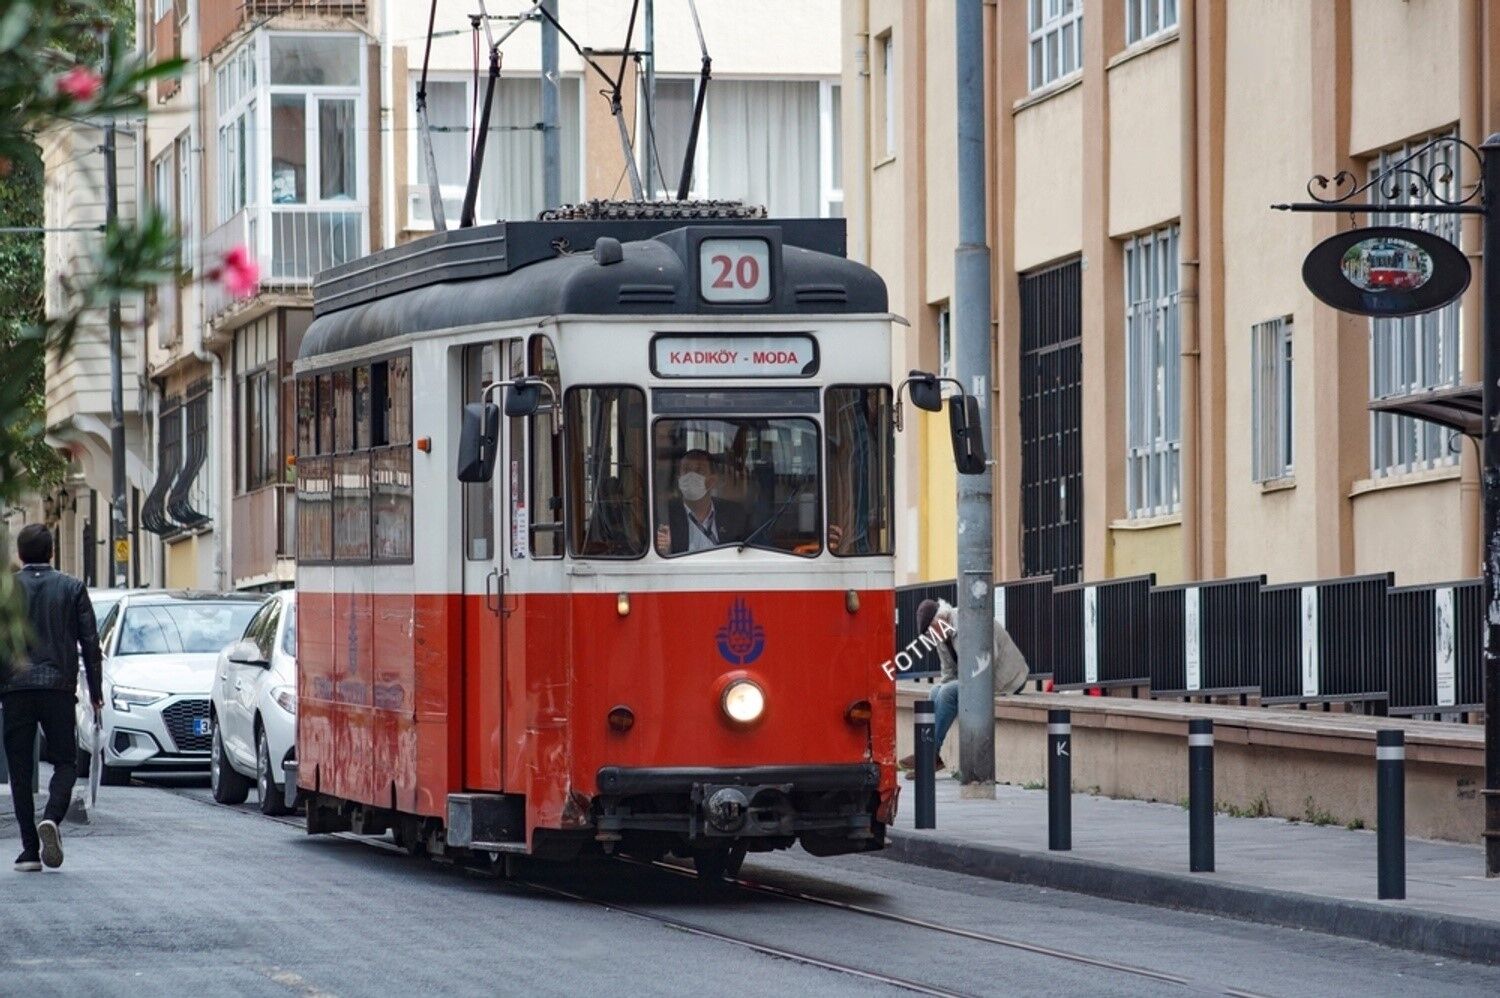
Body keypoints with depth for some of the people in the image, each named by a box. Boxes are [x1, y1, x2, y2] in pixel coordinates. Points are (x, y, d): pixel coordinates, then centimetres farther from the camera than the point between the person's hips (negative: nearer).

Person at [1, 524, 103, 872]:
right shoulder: (72, 588, 4)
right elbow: (90, 641, 4)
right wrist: (95, 690, 11)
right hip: (58, 687, 0)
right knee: (65, 762, 10)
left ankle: (30, 849, 1)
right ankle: (52, 818, -18)